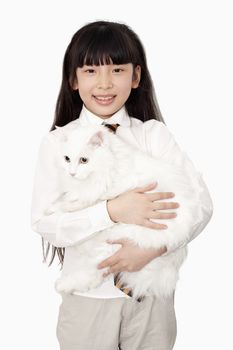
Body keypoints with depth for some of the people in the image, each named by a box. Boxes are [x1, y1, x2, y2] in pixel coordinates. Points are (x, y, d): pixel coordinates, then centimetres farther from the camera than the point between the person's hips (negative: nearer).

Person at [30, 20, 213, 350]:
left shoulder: (154, 134, -4)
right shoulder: (57, 142, -5)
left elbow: (200, 201, -9)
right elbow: (44, 223, -12)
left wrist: (155, 246, -23)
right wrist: (112, 211, -25)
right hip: (87, 295, 0)